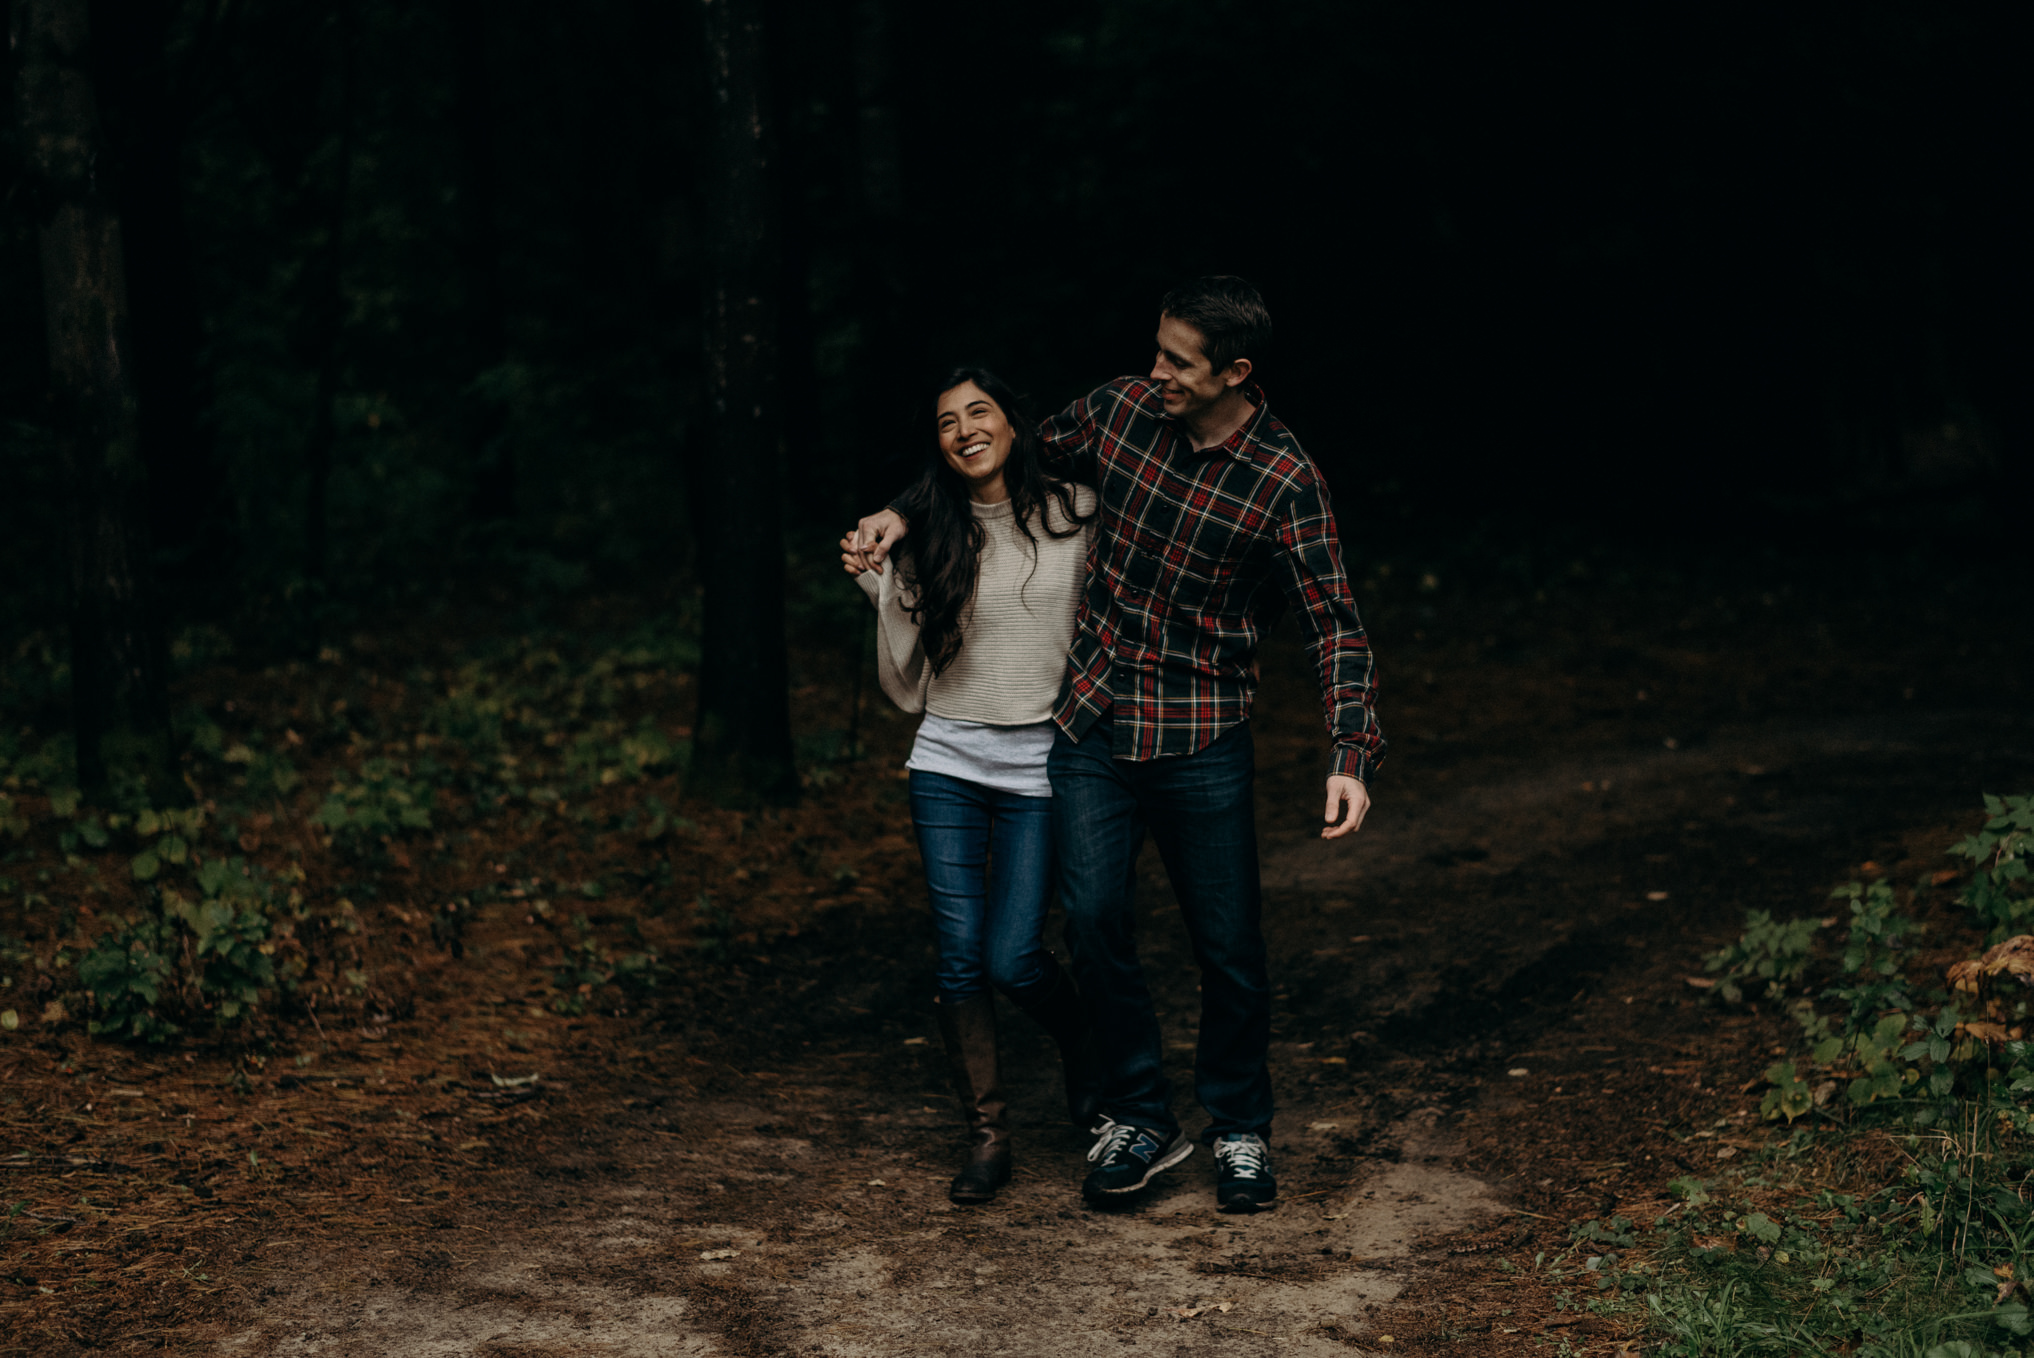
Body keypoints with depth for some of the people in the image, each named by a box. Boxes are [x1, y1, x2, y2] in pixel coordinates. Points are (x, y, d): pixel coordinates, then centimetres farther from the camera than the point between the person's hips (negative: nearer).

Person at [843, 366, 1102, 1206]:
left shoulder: (1075, 514, 0)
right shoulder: (928, 535, 2)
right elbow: (906, 686, 3)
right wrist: (881, 591, -7)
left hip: (1041, 765, -1)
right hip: (947, 764, 1)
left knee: (1012, 958, -6)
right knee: (959, 955, -2)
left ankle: (1082, 1044, 27)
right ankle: (987, 1135, 13)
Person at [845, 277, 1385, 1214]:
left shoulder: (1285, 482, -13)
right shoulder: (1120, 410, -2)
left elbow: (1333, 627, -13)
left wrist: (1351, 757, -24)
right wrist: (905, 514, 5)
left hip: (1202, 740, -3)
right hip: (1092, 720, 3)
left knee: (1228, 944, 3)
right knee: (1095, 919, -6)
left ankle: (1240, 1132, 24)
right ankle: (1139, 1122, 11)